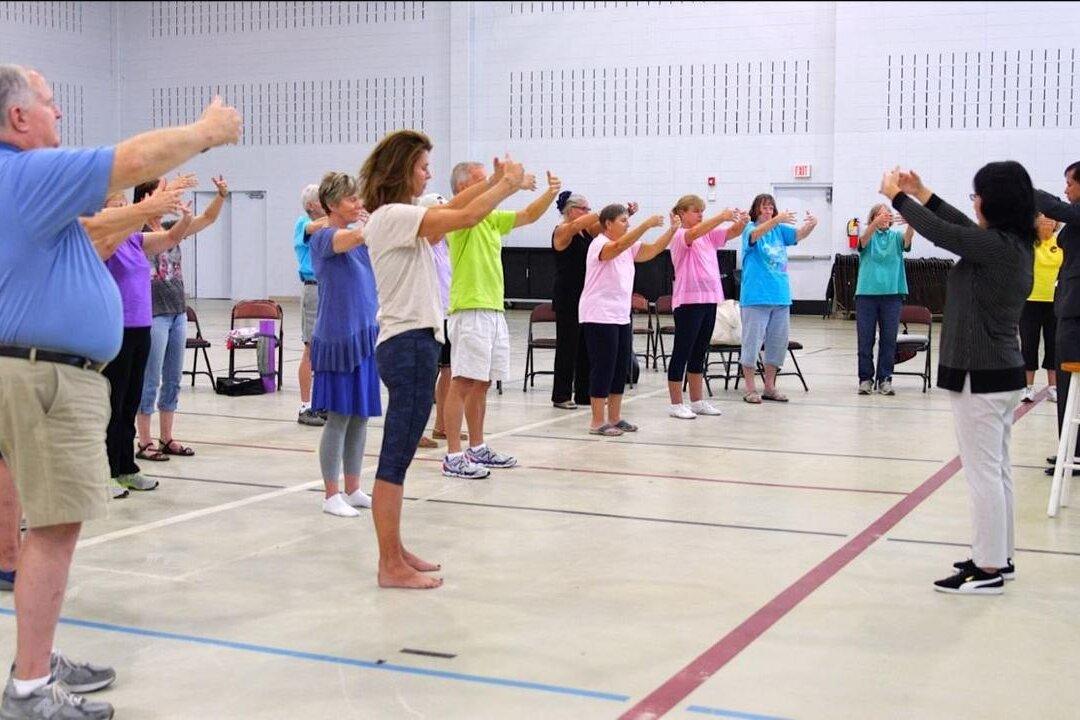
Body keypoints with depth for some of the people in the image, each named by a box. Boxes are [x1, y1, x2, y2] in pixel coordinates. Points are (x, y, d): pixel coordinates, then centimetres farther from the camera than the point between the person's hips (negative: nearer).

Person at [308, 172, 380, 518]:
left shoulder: (359, 236, 12)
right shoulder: (323, 238, -10)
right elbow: (358, 235, -28)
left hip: (365, 336, 7)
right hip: (338, 337, -7)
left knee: (361, 416, 11)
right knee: (339, 417, -1)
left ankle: (353, 490, 22)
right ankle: (331, 496, 9)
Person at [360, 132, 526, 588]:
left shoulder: (399, 216, 15)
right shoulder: (392, 216, -15)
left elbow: (450, 208, 22)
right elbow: (465, 217, -21)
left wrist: (495, 181, 11)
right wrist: (508, 185, -6)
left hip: (410, 344, 11)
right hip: (408, 345, -11)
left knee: (398, 456, 14)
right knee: (396, 459, -6)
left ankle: (394, 553, 22)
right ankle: (391, 566, -1)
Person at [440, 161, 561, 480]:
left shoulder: (492, 218, 19)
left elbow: (528, 215, 20)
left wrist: (550, 193, 3)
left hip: (494, 311, 9)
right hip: (470, 311, -9)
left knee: (482, 383, 13)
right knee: (463, 382, -9)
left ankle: (477, 449, 22)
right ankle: (453, 457, -8)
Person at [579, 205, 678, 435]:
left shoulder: (629, 248, 13)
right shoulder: (600, 244, -13)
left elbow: (652, 250, 4)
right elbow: (618, 246, -33)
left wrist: (672, 230, -11)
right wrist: (646, 225, -40)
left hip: (621, 316, 9)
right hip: (599, 317, -9)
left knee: (621, 368, 11)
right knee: (603, 368, -6)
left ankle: (615, 418, 19)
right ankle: (598, 422, 0)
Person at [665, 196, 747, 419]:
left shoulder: (709, 235, 13)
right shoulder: (679, 236, -9)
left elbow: (732, 232, 3)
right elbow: (694, 233, -30)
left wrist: (741, 222, -20)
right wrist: (722, 216, -39)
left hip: (709, 299, 8)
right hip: (688, 301, -8)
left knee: (699, 353, 14)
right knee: (682, 353, -1)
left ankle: (697, 401, 22)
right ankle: (676, 404, 5)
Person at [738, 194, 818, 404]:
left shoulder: (780, 229, 11)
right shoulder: (750, 228, -2)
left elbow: (799, 234, -4)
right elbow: (756, 234, -25)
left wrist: (811, 225, -26)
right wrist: (777, 220, -41)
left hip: (780, 296, 6)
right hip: (756, 297, -6)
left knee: (779, 343, 10)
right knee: (752, 342, -2)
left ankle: (770, 387, 21)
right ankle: (750, 389, 5)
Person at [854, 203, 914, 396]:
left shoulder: (895, 236, 8)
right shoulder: (868, 236, 5)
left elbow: (907, 239, -14)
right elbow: (863, 240, -20)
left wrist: (911, 222, -37)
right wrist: (876, 223, -40)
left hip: (892, 293, 1)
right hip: (867, 292, -1)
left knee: (889, 338, 2)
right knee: (865, 338, 1)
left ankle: (885, 379, 9)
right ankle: (866, 378, 9)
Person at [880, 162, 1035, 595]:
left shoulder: (997, 246, -20)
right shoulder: (1015, 244, 7)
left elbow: (941, 233, -14)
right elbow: (963, 229, 20)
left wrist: (898, 196, 0)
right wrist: (922, 195, 20)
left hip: (980, 375, -10)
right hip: (1004, 371, 10)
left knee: (983, 472, -4)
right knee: (997, 468, 16)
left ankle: (988, 570, 3)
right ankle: (999, 558, 25)